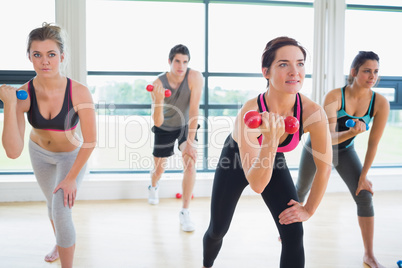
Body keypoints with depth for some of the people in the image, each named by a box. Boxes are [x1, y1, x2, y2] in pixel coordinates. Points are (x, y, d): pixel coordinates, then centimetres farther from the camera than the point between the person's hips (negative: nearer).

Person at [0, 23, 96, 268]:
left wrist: (72, 177, -17)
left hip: (72, 156, -3)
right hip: (40, 153, 4)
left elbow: (90, 140, -23)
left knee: (61, 212, -14)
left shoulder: (79, 92, -33)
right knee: (52, 201, 25)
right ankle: (60, 244, 56)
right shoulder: (22, 94, -27)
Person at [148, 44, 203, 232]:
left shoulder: (195, 77, -28)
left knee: (190, 162, -23)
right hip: (165, 128, 1)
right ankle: (153, 188, 52)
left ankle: (185, 213, -9)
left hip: (187, 125, 0)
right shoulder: (158, 83, -27)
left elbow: (194, 111, -28)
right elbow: (157, 122, -31)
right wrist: (158, 100, -50)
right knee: (159, 168, 12)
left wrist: (190, 142, -31)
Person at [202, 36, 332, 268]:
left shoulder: (313, 112, -31)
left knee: (294, 235, -13)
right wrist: (270, 140, -55)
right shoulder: (250, 112, -39)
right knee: (217, 230, 14)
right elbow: (257, 184, -42)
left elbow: (324, 166, -14)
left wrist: (309, 210, -8)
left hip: (274, 161, 2)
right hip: (235, 160, -2)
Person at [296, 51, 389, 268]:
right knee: (301, 189, 15)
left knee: (364, 195, -12)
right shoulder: (334, 96, -31)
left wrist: (363, 176, -13)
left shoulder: (380, 103, -23)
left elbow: (373, 144, -17)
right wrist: (352, 132, -54)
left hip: (344, 151, 2)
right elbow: (328, 137, -34)